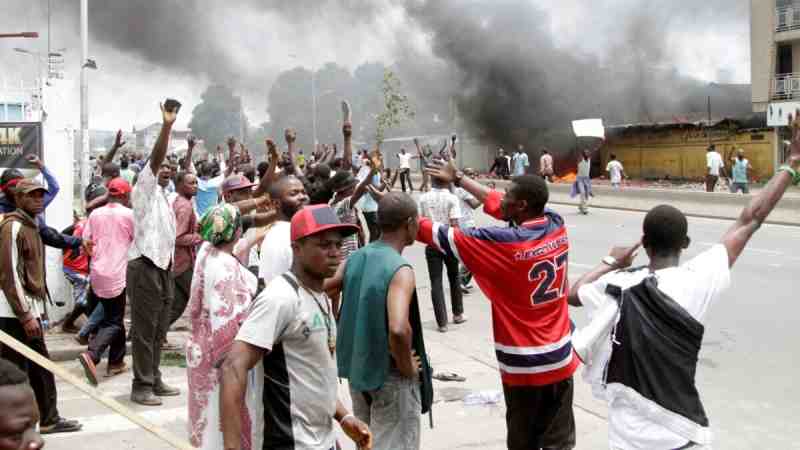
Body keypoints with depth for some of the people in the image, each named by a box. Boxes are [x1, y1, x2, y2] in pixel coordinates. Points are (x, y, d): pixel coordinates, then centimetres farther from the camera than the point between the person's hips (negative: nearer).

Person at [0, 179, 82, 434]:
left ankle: (49, 419, 24)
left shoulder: (31, 226, 16)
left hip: (30, 310, 10)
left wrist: (38, 310, 16)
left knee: (41, 368, 15)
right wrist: (25, 315, -20)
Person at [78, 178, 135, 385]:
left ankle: (116, 362, 22)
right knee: (113, 322, 0)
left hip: (97, 273, 5)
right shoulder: (128, 214, -6)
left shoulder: (95, 214, 6)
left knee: (112, 316, 19)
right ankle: (91, 354, -22)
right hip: (116, 274, -5)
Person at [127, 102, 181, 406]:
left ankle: (154, 381, 20)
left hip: (163, 266, 8)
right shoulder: (144, 189, -3)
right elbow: (154, 159, -20)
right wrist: (166, 126, -30)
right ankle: (141, 386, 0)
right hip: (145, 267, -8)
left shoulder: (165, 198, 21)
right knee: (144, 329, -5)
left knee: (159, 329, 12)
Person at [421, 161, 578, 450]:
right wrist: (458, 178, 21)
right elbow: (496, 204, 11)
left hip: (524, 366, -5)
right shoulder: (557, 226, -3)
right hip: (560, 359, 5)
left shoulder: (505, 244, -21)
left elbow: (444, 237, -14)